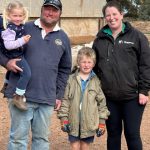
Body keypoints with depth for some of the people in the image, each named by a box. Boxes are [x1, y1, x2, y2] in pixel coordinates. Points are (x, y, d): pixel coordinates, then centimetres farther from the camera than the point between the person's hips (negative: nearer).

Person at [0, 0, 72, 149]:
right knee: (18, 137, 3)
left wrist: (59, 95, 12)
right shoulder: (24, 28, 1)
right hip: (21, 95, -3)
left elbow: (64, 70, 16)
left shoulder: (63, 38, 11)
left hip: (47, 99, 3)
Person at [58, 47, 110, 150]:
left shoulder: (96, 81, 1)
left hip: (89, 123, 0)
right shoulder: (71, 79, 0)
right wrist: (64, 118, -3)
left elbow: (102, 102, 3)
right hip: (74, 122, 0)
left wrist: (102, 122, 1)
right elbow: (65, 100, 2)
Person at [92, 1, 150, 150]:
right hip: (109, 97, 3)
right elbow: (95, 66, 14)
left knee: (132, 134, 3)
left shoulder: (136, 36, -1)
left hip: (132, 96, -3)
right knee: (113, 134, 13)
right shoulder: (100, 39, 8)